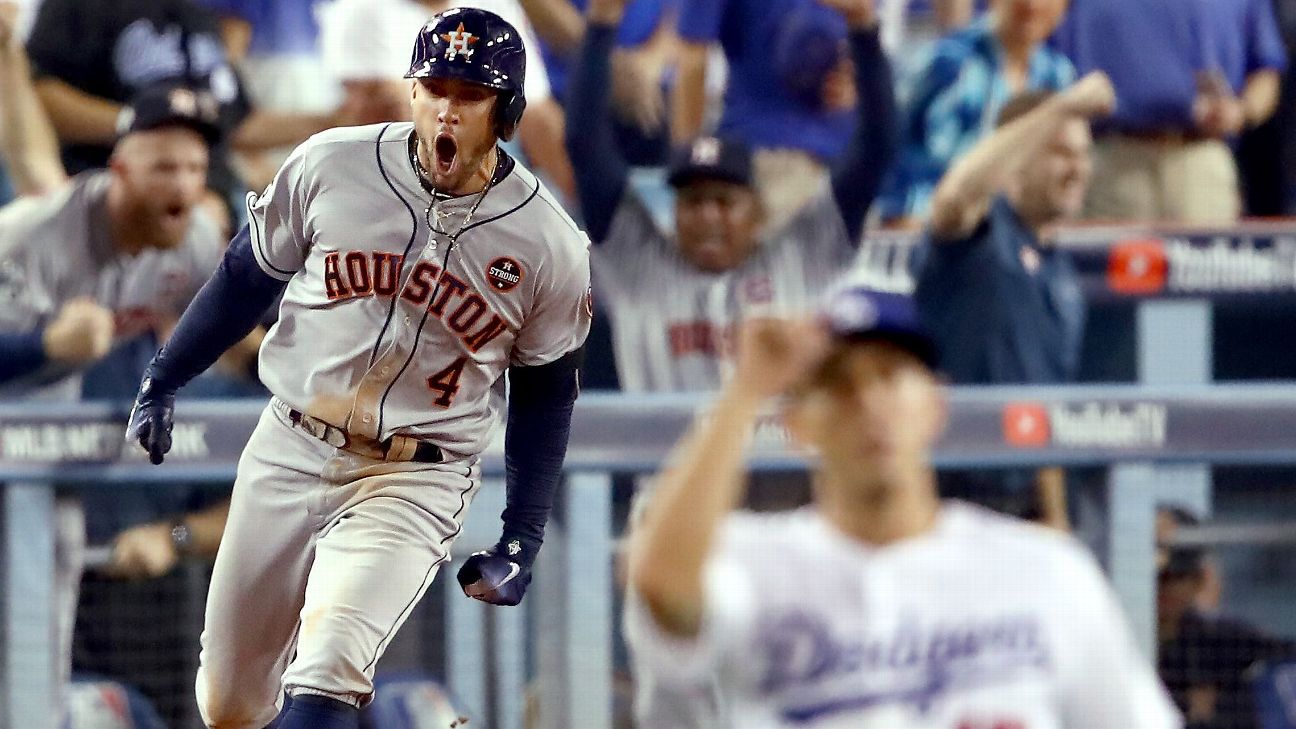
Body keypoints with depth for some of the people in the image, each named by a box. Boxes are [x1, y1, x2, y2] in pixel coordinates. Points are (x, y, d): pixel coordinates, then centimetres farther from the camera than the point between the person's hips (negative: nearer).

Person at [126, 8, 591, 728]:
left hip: (414, 482, -3)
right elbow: (246, 277, 9)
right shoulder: (331, 167, -6)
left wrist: (521, 542, 3)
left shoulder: (549, 247, -7)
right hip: (288, 453, 3)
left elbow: (544, 393, 5)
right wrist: (162, 382, 11)